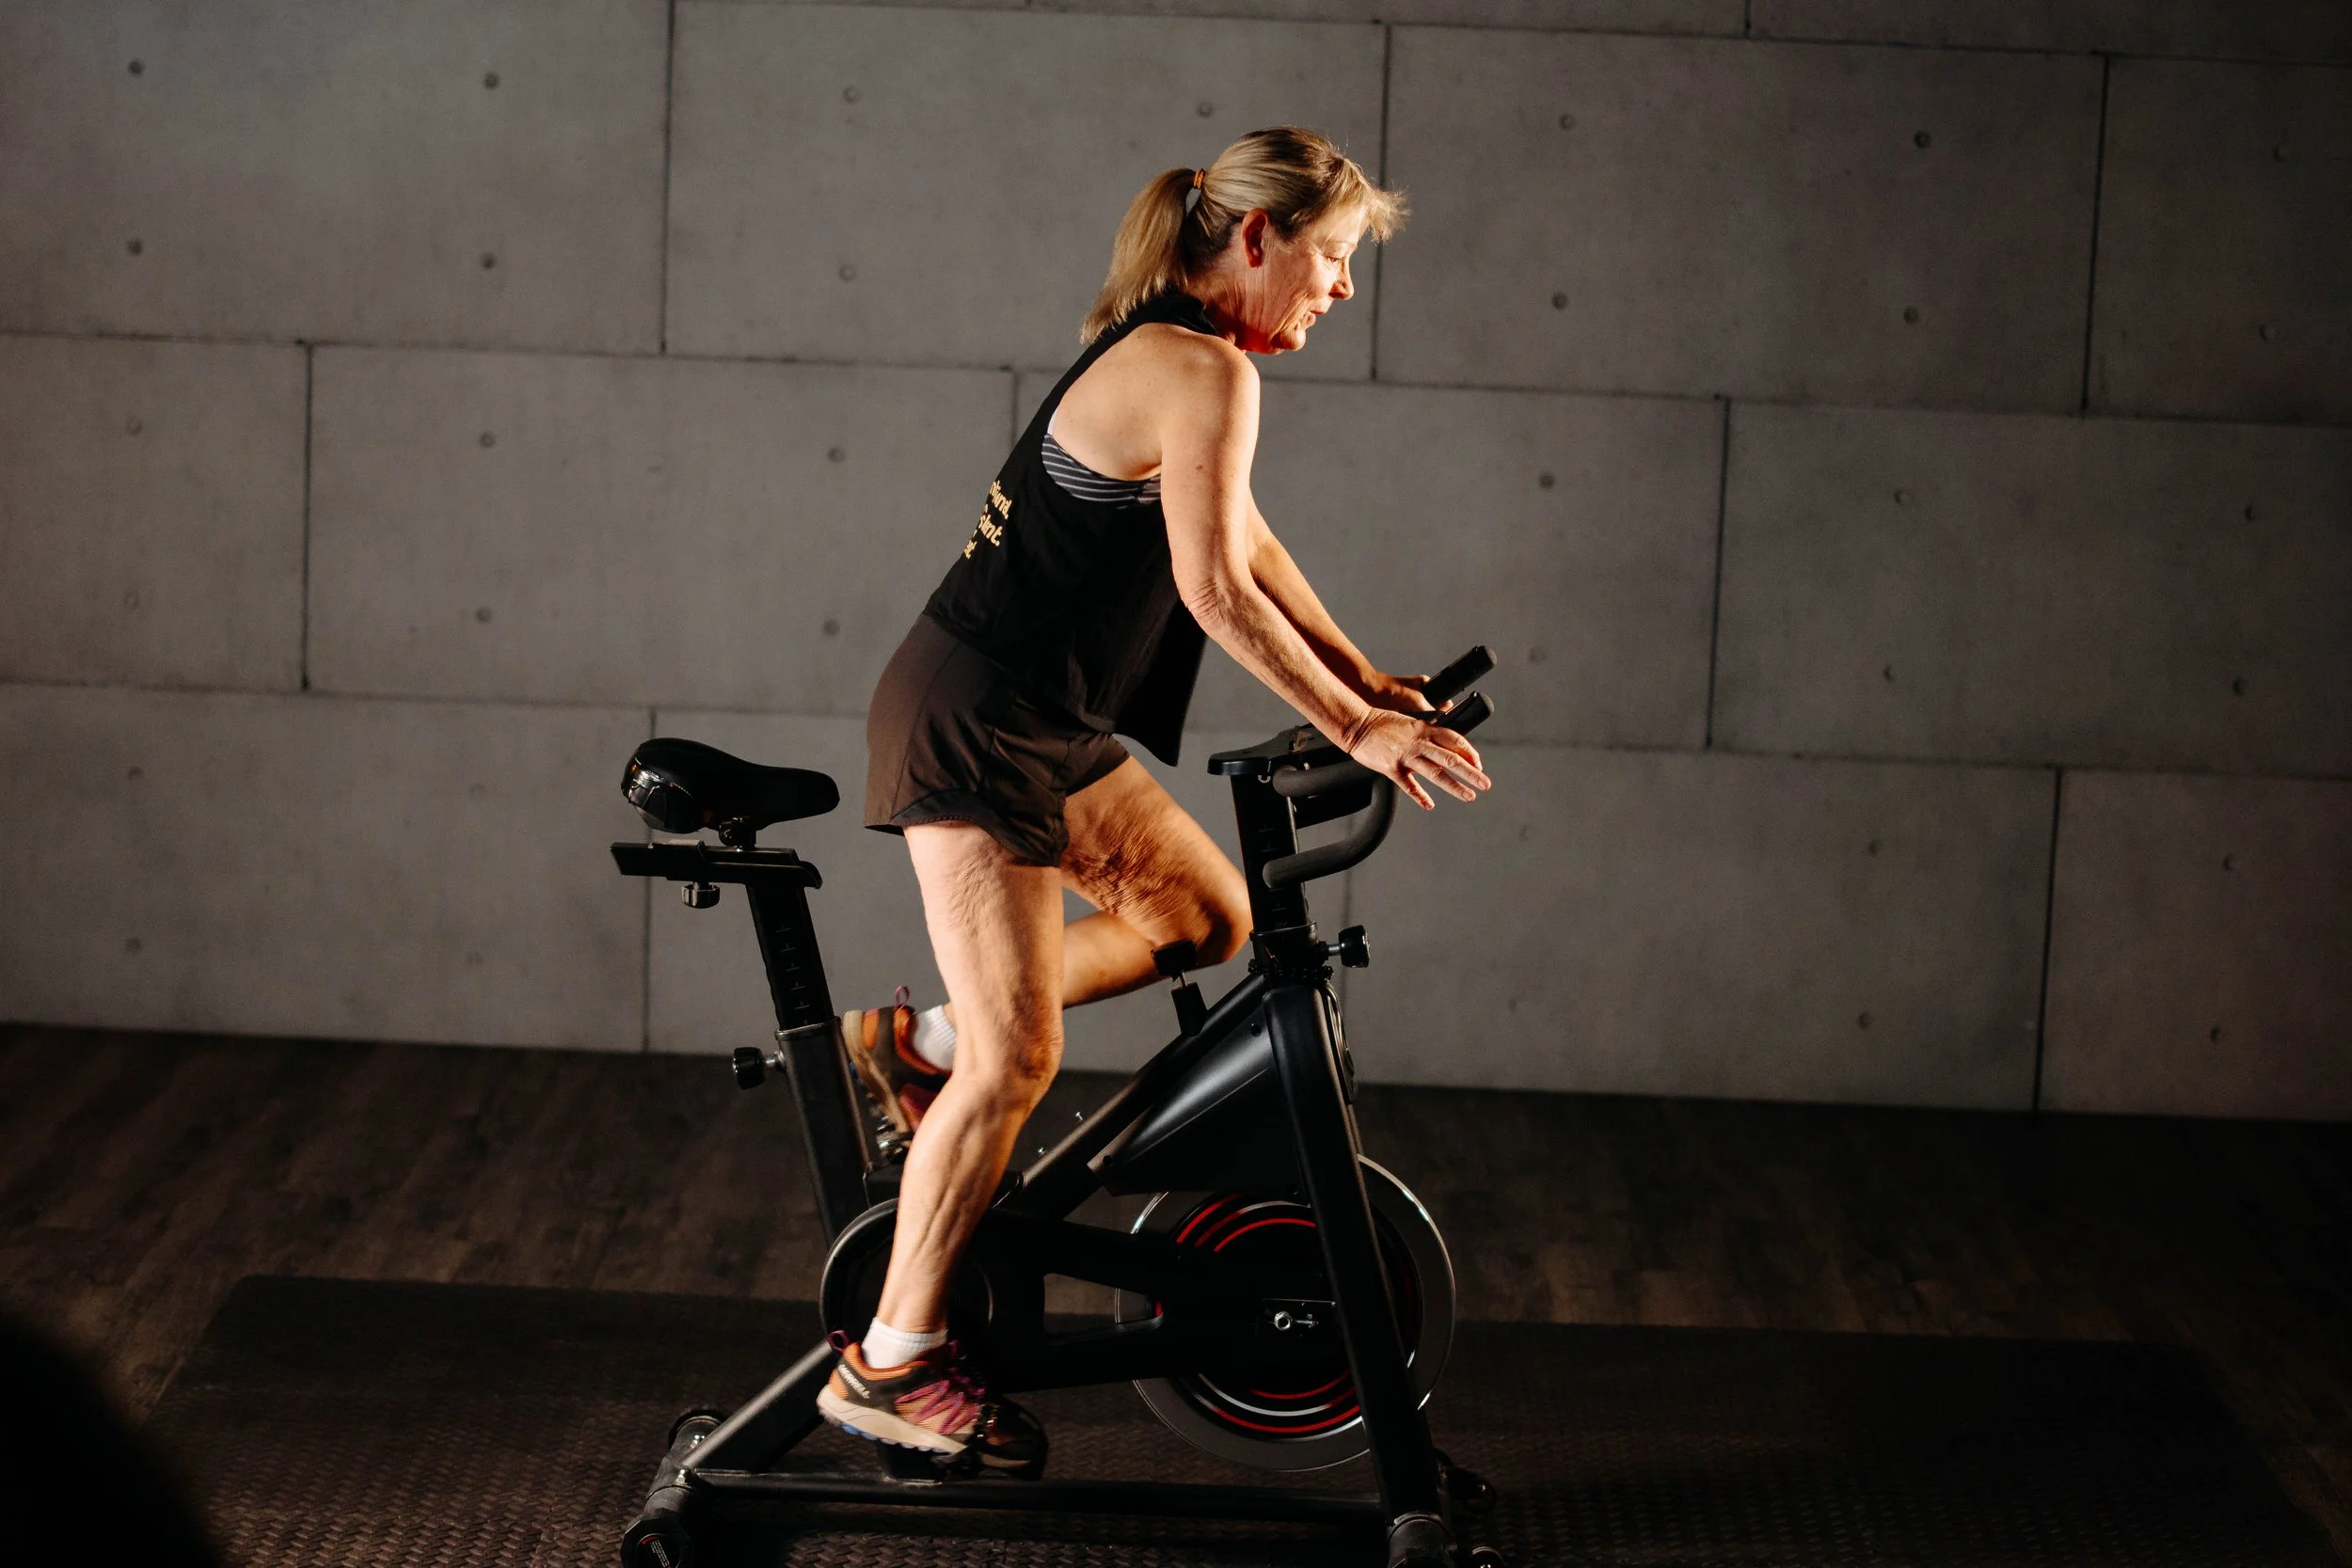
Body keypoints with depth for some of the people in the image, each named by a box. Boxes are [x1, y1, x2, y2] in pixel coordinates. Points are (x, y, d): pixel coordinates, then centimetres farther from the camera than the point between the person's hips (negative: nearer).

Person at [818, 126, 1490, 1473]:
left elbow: (1247, 540, 19)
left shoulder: (1159, 350, 13)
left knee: (1209, 914, 16)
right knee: (1016, 1057, -7)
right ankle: (895, 1364, 2)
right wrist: (1352, 725, -15)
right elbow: (1216, 590, -21)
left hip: (1039, 727, 10)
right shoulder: (1206, 374, -18)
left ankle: (921, 1045, 21)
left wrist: (1366, 679, 16)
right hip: (972, 730, -10)